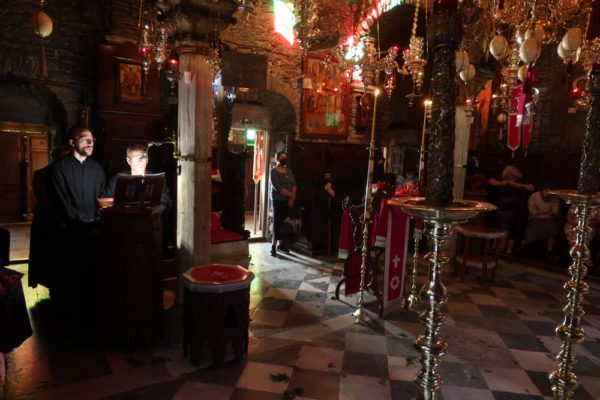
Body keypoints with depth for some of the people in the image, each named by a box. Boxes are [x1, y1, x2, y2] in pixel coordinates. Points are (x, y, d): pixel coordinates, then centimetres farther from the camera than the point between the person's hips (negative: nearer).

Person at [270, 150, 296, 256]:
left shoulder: (289, 171, 12)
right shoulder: (274, 171, -7)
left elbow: (294, 185, 6)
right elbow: (278, 188, -16)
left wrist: (292, 198, -9)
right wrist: (291, 195, -13)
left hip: (289, 201, 5)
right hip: (278, 201, -5)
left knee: (285, 223, 6)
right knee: (277, 223, -2)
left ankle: (281, 244, 17)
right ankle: (274, 246, 5)